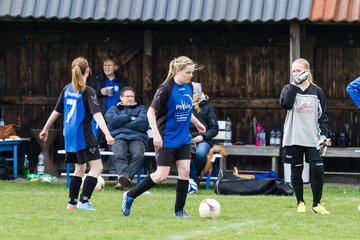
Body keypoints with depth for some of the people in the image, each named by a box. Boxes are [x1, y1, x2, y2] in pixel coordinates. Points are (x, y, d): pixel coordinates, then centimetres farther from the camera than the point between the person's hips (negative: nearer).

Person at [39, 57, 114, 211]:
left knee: (80, 168, 18)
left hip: (69, 135, 8)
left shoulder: (67, 90, 9)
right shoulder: (87, 91, -12)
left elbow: (57, 111, 18)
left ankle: (72, 202, 17)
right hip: (84, 136, -8)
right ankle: (84, 201, -14)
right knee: (96, 167, -6)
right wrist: (107, 134, -28)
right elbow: (97, 114, -22)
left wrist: (46, 129, 30)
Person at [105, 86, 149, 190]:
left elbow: (143, 124, 2)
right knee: (120, 155, -35)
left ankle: (125, 178, -40)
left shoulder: (141, 108, 24)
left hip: (137, 138, 0)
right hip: (119, 138, 0)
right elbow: (111, 121, 2)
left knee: (138, 155, -35)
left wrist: (122, 124, 4)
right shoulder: (114, 109, 26)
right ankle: (123, 175, -53)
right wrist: (130, 117, 5)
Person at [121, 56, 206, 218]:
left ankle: (179, 210, 9)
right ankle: (130, 196, 8)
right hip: (166, 140, -7)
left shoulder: (189, 88, 4)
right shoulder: (166, 88, -18)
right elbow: (151, 112, -16)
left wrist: (197, 123, 26)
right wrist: (156, 134, -22)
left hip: (183, 139, 7)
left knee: (185, 171, 0)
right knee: (162, 175, -7)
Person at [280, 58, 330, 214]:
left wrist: (324, 135, -2)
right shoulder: (289, 89, 6)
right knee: (296, 171, 4)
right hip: (294, 138, 0)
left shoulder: (317, 91, 8)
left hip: (313, 138, 0)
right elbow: (285, 103, -16)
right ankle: (300, 203, 16)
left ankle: (316, 204, 3)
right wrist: (296, 84, -18)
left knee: (318, 170, -8)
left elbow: (323, 116, 9)